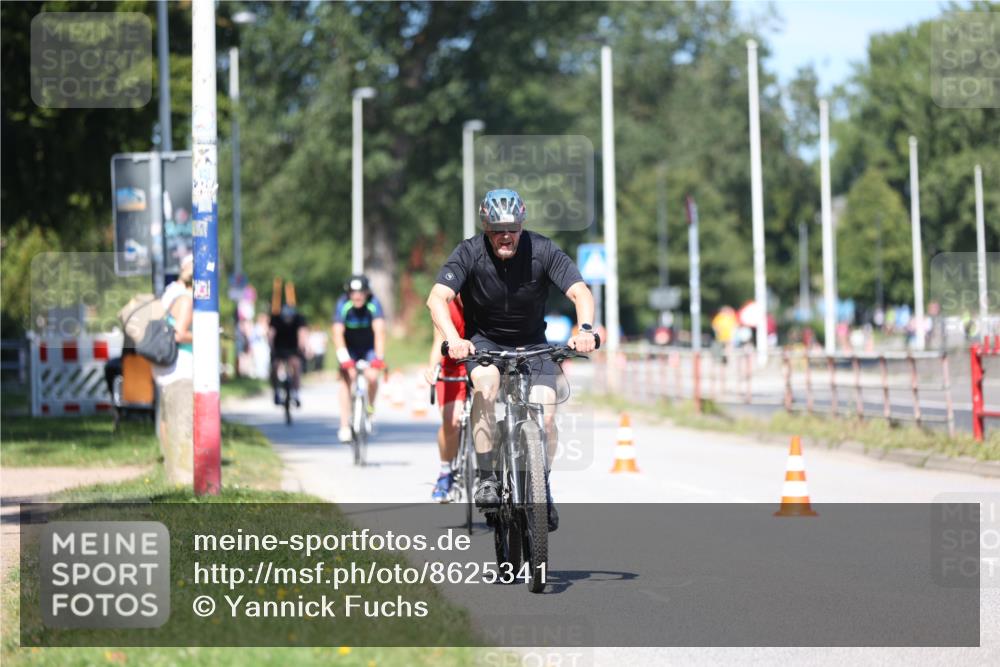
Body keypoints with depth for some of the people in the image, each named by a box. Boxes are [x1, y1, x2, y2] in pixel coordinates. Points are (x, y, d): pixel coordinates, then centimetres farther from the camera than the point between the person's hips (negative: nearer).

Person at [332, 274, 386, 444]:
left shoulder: (373, 304, -26)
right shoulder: (343, 305, -25)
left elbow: (379, 331, -35)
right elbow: (338, 333, -32)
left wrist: (379, 357, -47)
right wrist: (344, 358, -45)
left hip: (369, 347, 0)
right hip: (349, 347, 0)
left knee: (372, 377, -23)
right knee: (346, 379, -19)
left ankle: (369, 409, 6)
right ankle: (344, 426, -19)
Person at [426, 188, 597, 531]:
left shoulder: (542, 251, -17)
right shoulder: (470, 253, -19)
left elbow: (580, 291, -25)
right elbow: (438, 298, -30)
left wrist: (585, 329, -46)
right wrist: (454, 339, -49)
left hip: (532, 342, 1)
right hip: (484, 340, -1)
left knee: (545, 416, -15)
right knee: (485, 381, -33)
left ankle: (542, 489, 11)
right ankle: (487, 478, -25)